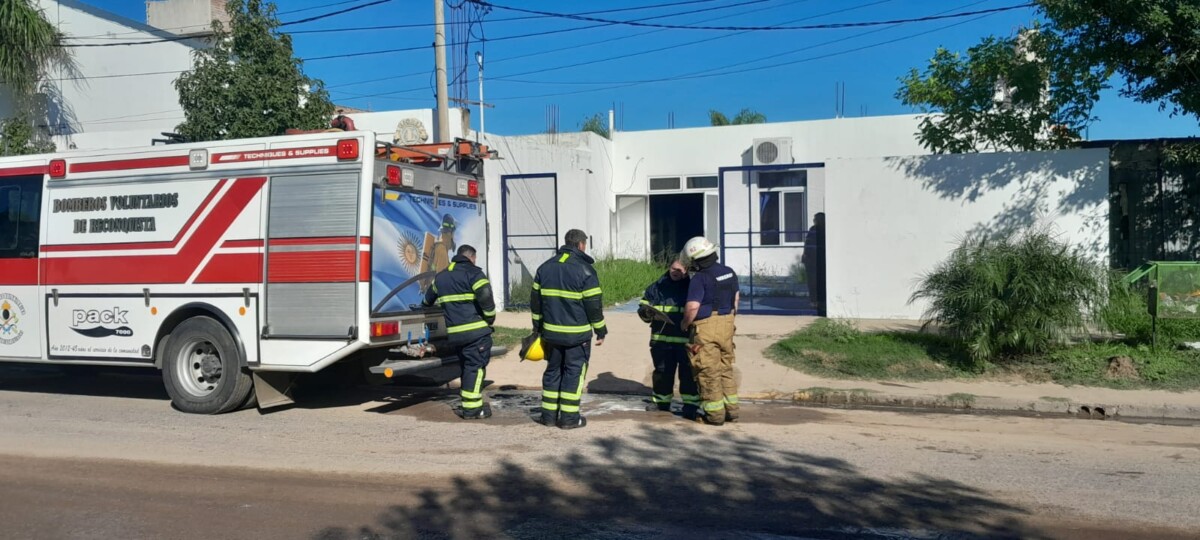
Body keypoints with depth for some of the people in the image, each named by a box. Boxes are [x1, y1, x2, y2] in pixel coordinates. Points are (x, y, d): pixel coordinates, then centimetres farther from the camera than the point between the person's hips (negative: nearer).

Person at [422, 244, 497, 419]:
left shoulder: (441, 276, 19)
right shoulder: (473, 273, -4)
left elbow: (429, 297, 37)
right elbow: (485, 295, -20)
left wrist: (426, 305, 60)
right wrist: (490, 317, -6)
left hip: (454, 332, 7)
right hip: (476, 330, -7)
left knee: (466, 366, 18)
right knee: (475, 367, -4)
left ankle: (469, 403, 22)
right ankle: (472, 408, -5)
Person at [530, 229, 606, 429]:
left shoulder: (545, 268, 8)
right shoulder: (584, 270, -10)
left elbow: (535, 300, 11)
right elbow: (594, 304, -10)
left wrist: (538, 327, 19)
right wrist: (601, 331, 0)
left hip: (551, 332, 5)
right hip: (577, 334, -5)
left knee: (553, 370, 15)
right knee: (574, 372, 3)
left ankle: (548, 414, 17)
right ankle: (569, 417, 4)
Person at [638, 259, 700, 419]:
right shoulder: (656, 287, 10)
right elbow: (643, 307, 14)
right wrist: (647, 312, -9)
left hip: (686, 341, -3)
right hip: (662, 339, 3)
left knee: (688, 373, 1)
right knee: (662, 371, 12)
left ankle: (691, 404, 11)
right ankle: (661, 401, 26)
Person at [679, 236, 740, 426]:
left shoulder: (700, 278, -17)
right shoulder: (729, 273, 8)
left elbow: (692, 307, -24)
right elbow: (736, 297, 20)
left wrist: (685, 324, -7)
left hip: (706, 328, -8)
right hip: (727, 325, 8)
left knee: (708, 372, 3)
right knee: (726, 369, 18)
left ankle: (715, 414, 9)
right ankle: (731, 410, 23)